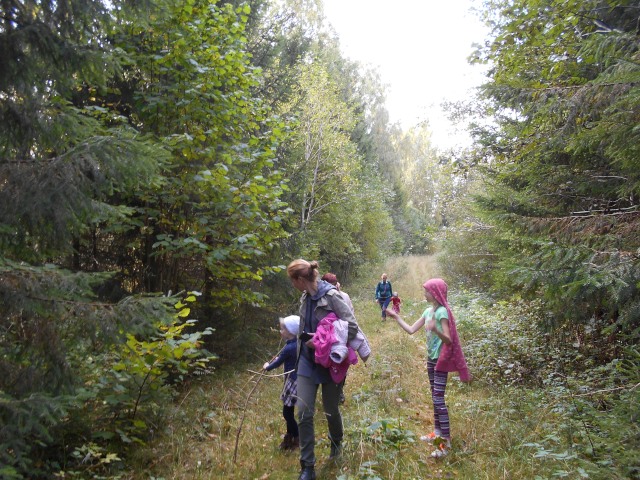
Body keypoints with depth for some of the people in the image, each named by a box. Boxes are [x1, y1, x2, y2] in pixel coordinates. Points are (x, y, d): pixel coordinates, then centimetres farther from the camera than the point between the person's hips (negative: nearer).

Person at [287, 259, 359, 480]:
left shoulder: (331, 295, -20)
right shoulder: (305, 298, 2)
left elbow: (352, 327, -21)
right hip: (308, 361, 5)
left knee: (331, 409, 14)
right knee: (304, 412, -2)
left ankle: (336, 442, 47)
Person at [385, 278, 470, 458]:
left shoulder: (442, 311, -19)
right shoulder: (428, 311, 7)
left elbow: (448, 340, -24)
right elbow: (411, 330, 9)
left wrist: (435, 329, -41)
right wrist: (396, 317, 7)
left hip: (441, 359, -9)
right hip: (432, 358, 9)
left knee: (438, 399, -9)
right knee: (435, 397, 15)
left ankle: (446, 441, -3)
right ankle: (437, 432, 27)